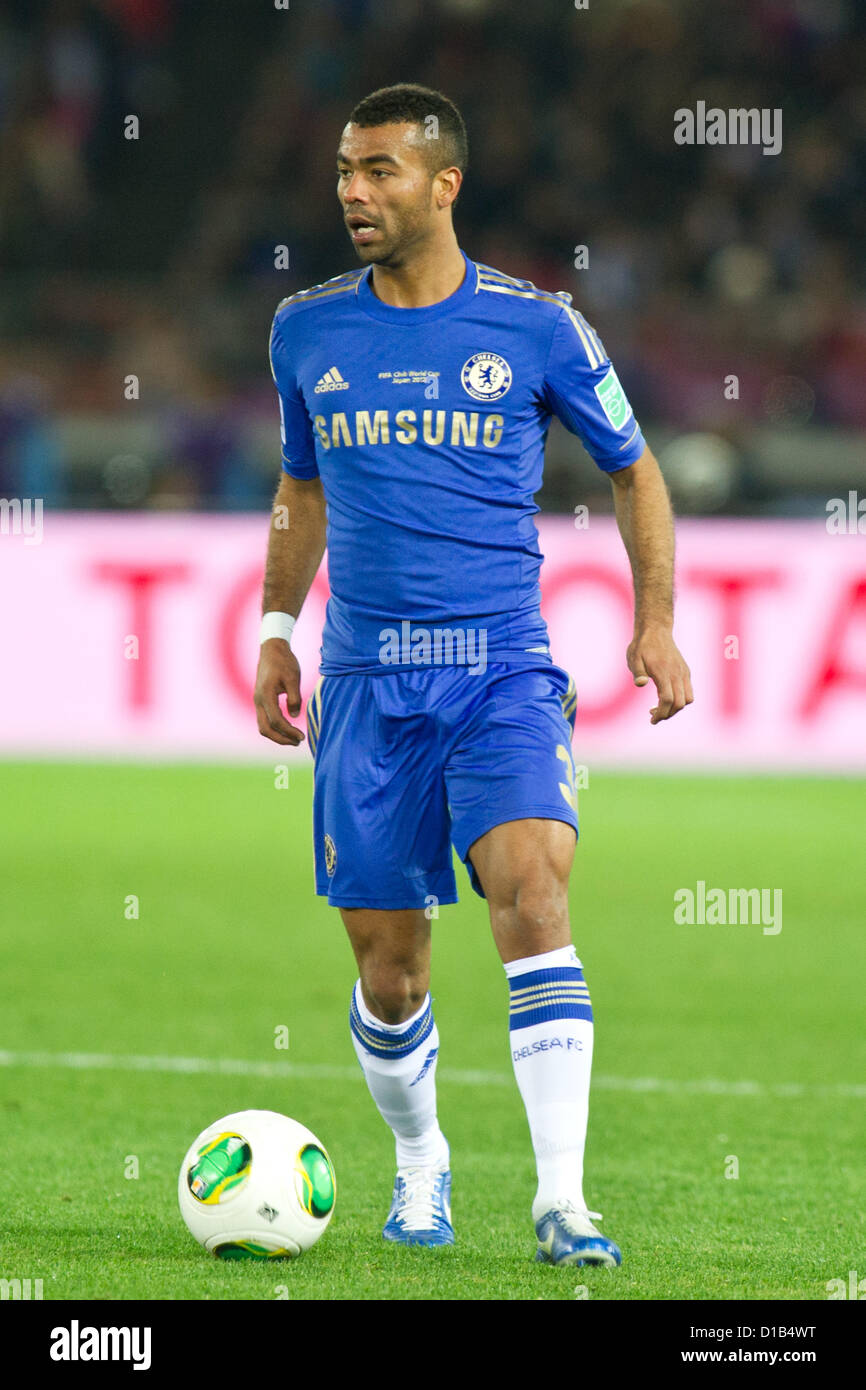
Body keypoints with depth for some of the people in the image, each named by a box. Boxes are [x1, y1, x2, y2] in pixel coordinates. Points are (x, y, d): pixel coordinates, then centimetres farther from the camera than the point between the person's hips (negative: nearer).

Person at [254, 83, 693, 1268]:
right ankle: (420, 1160, 31)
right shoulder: (307, 332, 7)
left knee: (533, 892, -23)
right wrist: (277, 628, 16)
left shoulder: (536, 328, -1)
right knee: (388, 961, 3)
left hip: (504, 669, -2)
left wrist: (655, 621, 2)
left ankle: (563, 1201, -23)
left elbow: (633, 469, 11)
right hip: (367, 680, 3)